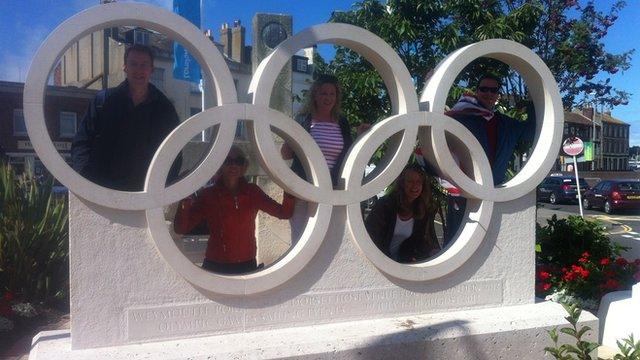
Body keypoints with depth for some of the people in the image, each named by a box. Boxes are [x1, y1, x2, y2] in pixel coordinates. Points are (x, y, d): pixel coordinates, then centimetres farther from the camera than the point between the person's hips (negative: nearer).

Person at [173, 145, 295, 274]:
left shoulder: (252, 192, 2)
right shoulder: (208, 195, -6)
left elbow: (284, 213, 1)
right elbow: (181, 229, -10)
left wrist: (289, 194, -18)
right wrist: (184, 206, -29)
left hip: (247, 265, 2)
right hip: (215, 266, -2)